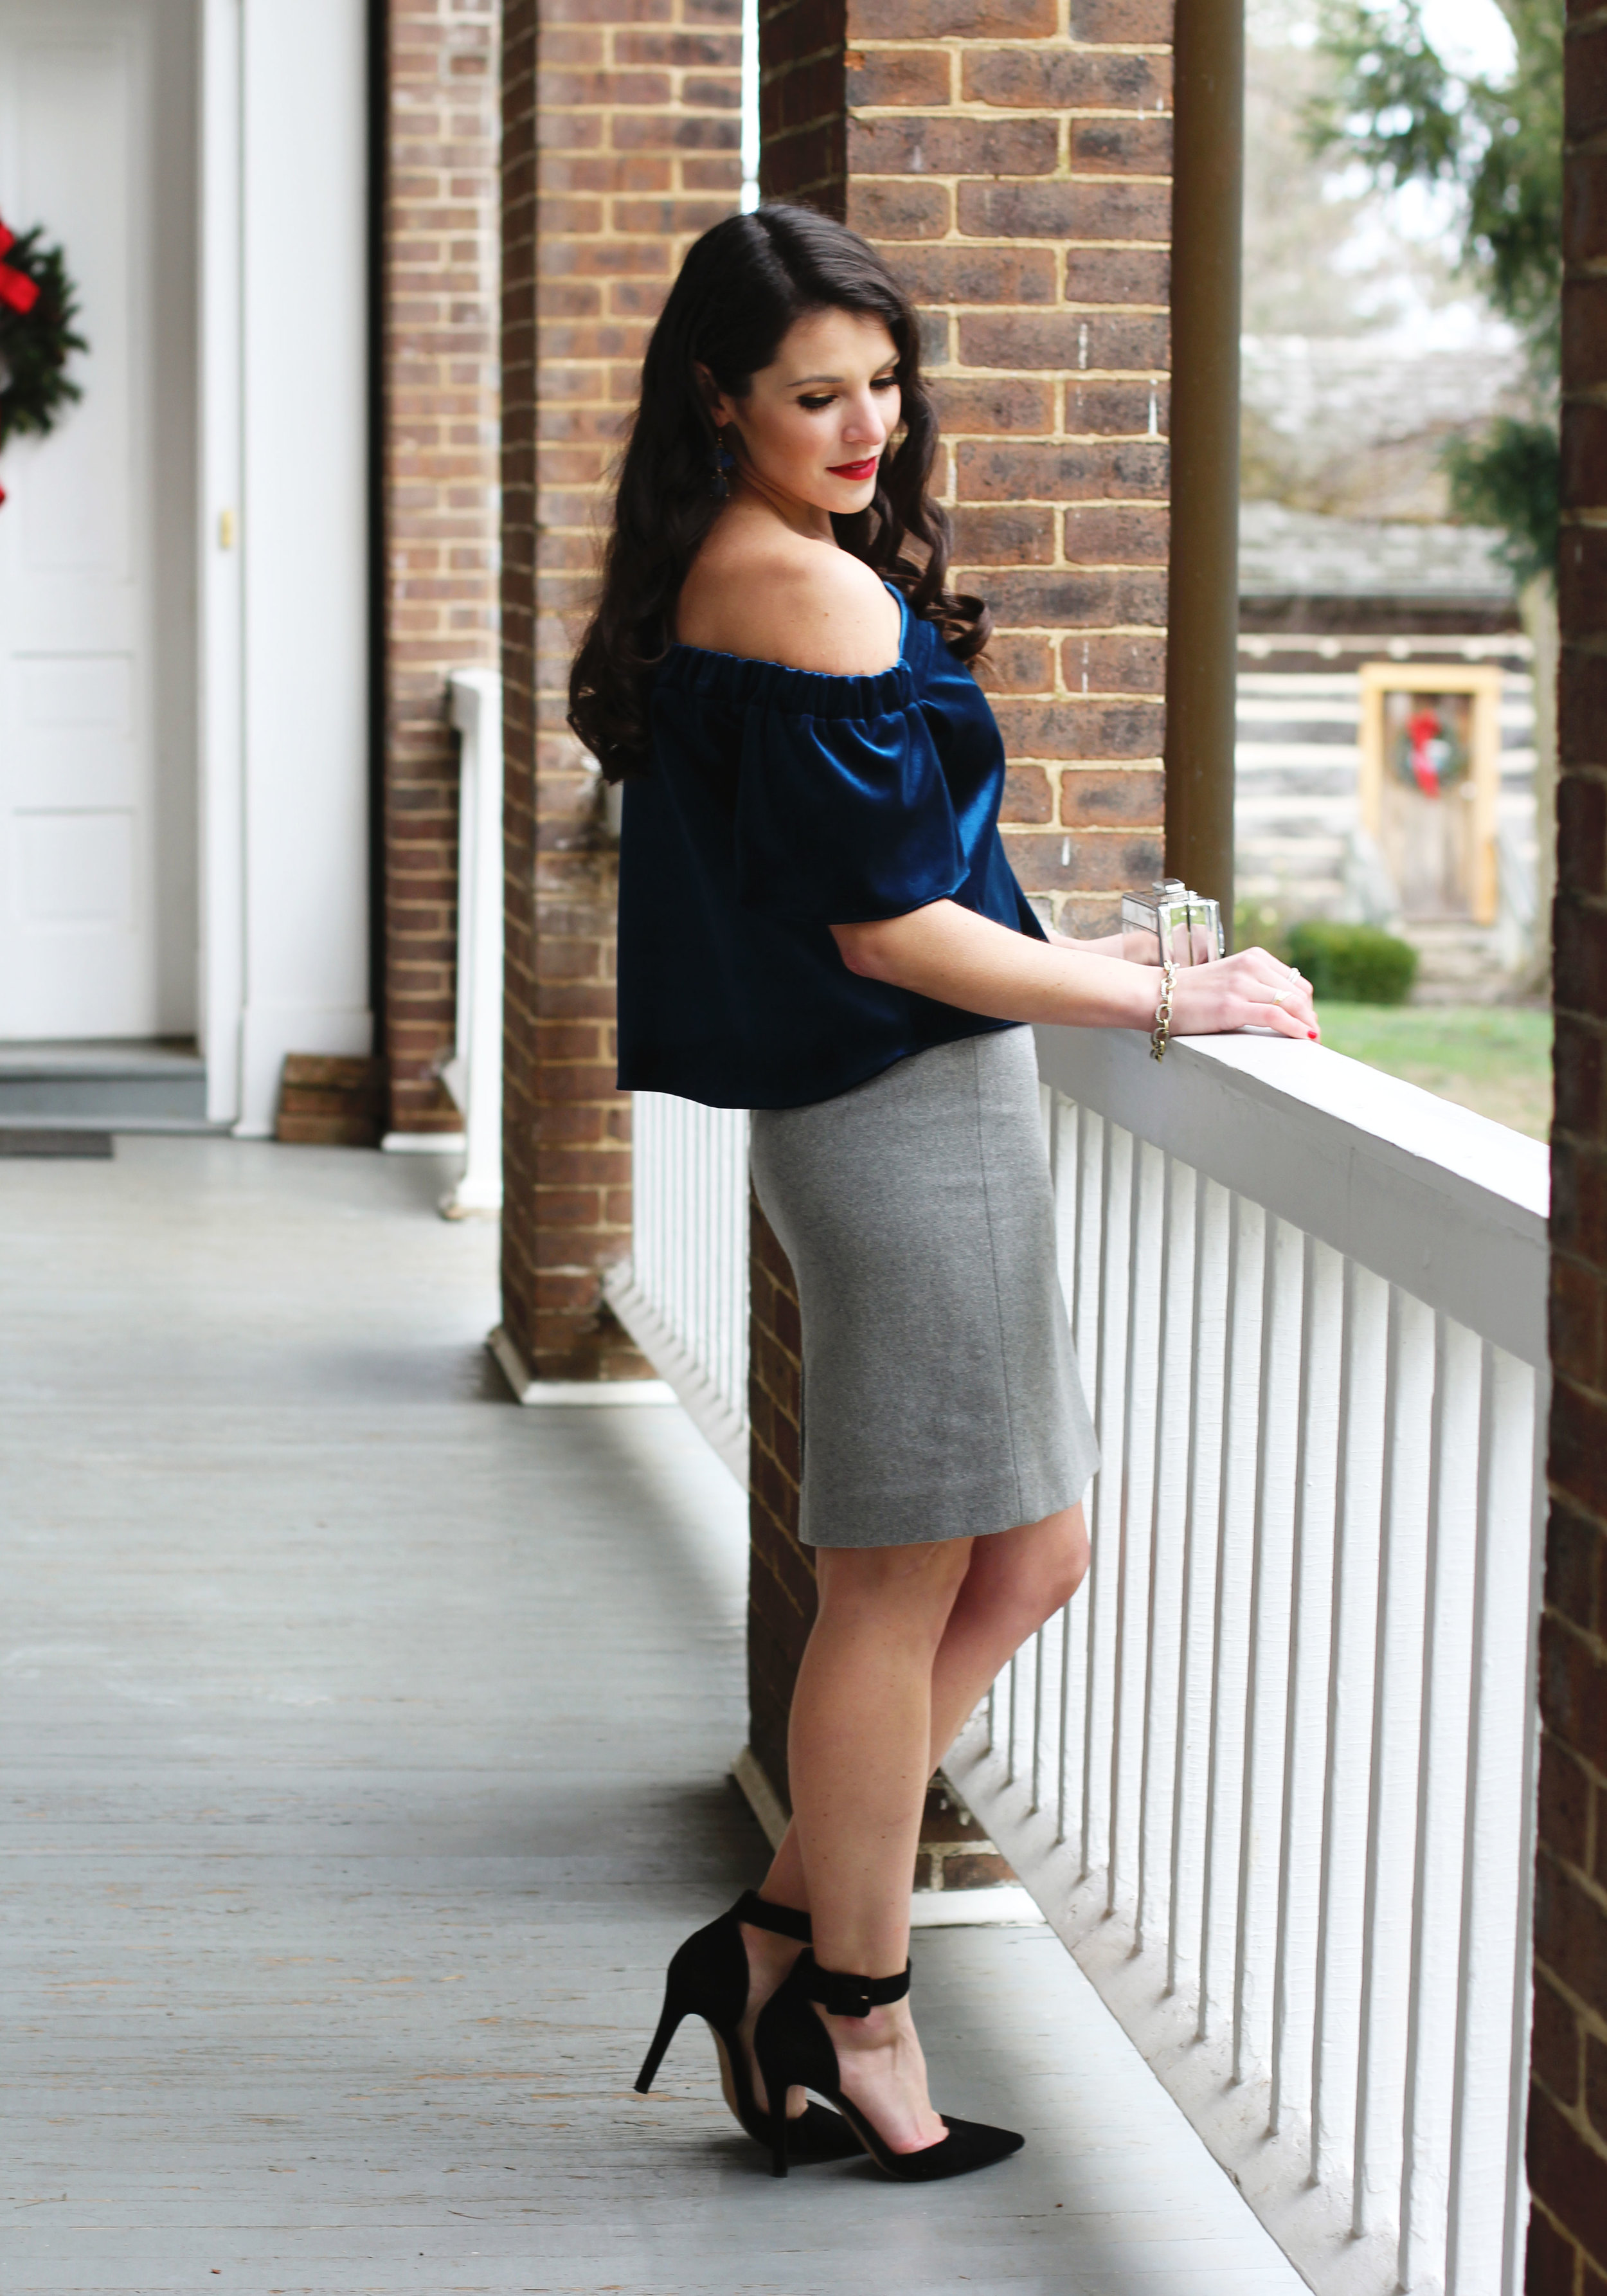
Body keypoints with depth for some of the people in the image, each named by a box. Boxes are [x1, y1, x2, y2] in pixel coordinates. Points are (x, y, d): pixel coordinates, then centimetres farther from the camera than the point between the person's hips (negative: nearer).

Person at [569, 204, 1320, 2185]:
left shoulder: (714, 582, 14)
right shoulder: (808, 591, -16)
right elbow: (885, 926, -18)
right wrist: (1164, 998, -10)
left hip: (854, 1111, 10)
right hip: (911, 1111, -10)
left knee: (1026, 1557, 16)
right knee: (900, 1584, 0)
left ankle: (778, 1941, 19)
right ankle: (858, 2022, 11)